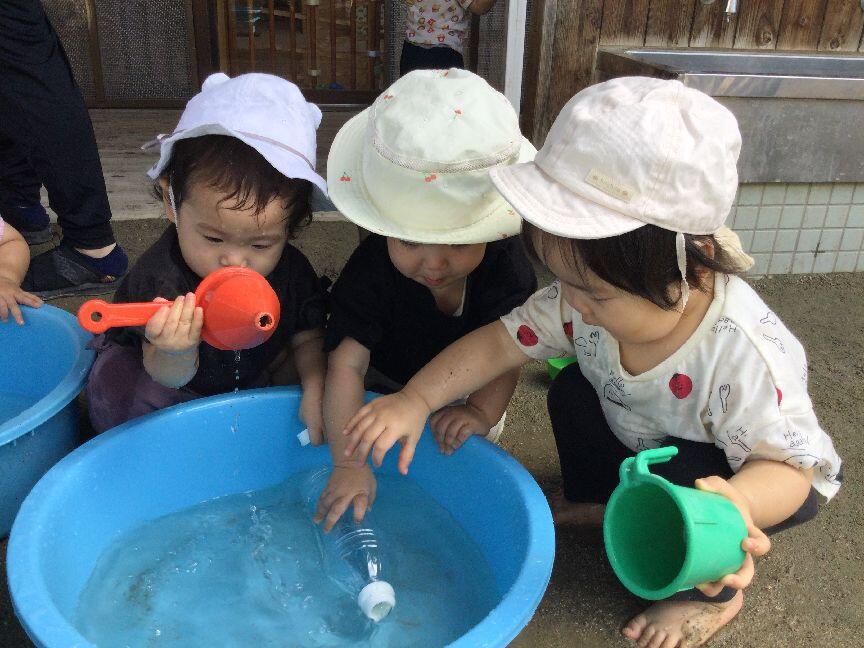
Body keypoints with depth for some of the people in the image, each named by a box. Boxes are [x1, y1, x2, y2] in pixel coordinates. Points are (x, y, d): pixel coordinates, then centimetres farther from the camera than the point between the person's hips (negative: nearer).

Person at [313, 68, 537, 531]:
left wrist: (482, 412, -43)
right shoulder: (370, 272, -35)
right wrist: (349, 463, -46)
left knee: (483, 433, -11)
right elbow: (346, 363, -39)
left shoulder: (505, 263, -29)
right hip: (383, 384, -1)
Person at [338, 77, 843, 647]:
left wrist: (736, 505, -56)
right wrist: (416, 400, -28)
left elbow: (790, 464, -33)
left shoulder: (744, 350, -41)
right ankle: (601, 501, 16)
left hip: (749, 474, -5)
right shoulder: (589, 300, -26)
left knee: (676, 482, -32)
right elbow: (501, 341, -19)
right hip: (646, 446, 5)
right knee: (572, 390, -12)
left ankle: (717, 594, 1)